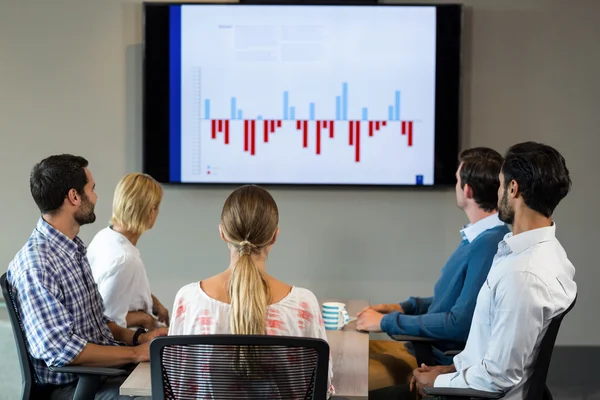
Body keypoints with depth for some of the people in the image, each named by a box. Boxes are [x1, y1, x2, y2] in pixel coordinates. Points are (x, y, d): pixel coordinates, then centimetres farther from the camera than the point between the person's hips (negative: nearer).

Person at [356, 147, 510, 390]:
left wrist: (387, 322, -16)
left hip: (446, 362, -10)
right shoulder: (478, 238, 10)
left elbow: (461, 324, -25)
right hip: (427, 347, 10)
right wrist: (404, 307, 9)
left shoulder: (490, 245, -24)